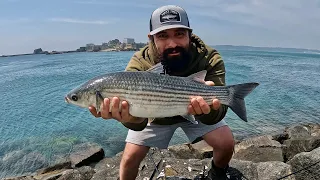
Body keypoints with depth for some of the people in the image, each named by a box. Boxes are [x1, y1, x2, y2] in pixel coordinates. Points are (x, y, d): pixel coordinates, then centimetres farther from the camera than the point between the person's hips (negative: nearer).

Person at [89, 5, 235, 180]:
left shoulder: (210, 58, -29)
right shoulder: (139, 64, -30)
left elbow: (213, 117, -37)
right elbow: (139, 123, -39)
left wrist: (208, 109, -62)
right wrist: (131, 118, -64)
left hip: (193, 111, 1)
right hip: (156, 115, 0)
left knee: (226, 143, -12)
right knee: (130, 157, -4)